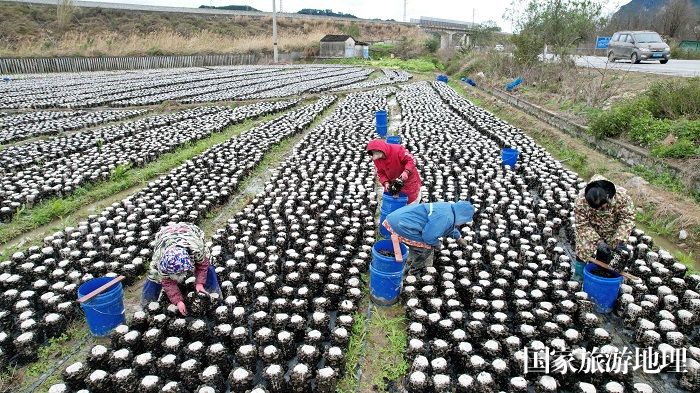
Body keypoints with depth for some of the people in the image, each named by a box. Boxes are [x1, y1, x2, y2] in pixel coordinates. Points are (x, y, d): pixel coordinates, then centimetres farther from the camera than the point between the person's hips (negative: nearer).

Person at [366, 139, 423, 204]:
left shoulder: (397, 150, -30)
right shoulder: (376, 160, -13)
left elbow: (411, 160, -25)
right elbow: (380, 173, -3)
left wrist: (406, 172, -38)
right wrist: (385, 182, -20)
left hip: (408, 180, -5)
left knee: (413, 200, 8)